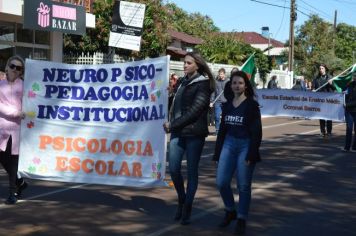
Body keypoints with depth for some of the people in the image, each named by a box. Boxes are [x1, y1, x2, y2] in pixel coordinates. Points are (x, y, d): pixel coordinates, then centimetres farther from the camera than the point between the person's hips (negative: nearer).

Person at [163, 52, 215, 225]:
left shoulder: (202, 84, -6)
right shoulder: (184, 82, 14)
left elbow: (194, 111, -14)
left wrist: (172, 125, -13)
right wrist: (171, 123, 0)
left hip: (194, 133, -5)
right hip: (178, 132, 6)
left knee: (192, 171, 2)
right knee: (173, 169, 0)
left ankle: (187, 208, 12)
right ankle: (181, 201, 22)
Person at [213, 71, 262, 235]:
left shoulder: (251, 105, -6)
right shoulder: (227, 105, 9)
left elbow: (257, 132, -9)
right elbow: (222, 129, 13)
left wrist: (251, 155, -15)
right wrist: (217, 153, 10)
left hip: (245, 145, -4)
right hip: (228, 144, 5)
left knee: (243, 186, 2)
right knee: (221, 182, 0)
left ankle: (241, 219, 16)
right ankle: (230, 211, 23)